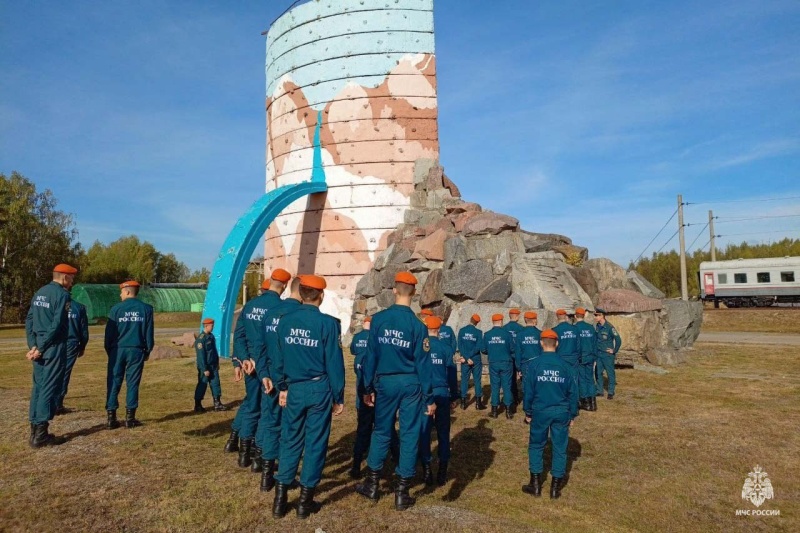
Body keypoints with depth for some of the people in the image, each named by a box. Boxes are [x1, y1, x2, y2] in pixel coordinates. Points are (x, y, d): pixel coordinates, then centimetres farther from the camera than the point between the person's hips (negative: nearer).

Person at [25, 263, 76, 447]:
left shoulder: (40, 292, 13)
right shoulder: (62, 294, -12)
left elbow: (29, 320, 10)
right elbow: (56, 325, -18)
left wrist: (33, 345, 3)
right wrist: (40, 348, -12)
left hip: (39, 346, 8)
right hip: (54, 347, -8)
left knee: (38, 386, 13)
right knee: (50, 388, -3)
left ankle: (34, 431, 19)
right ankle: (41, 434, 0)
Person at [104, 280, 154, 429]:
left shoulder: (116, 309, -2)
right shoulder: (146, 308, 2)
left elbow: (109, 332, 1)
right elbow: (149, 333, 4)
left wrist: (109, 350, 12)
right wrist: (147, 351, 13)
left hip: (118, 350, -1)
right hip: (136, 351, 1)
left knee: (114, 383, 6)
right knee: (133, 383, 5)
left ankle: (111, 418, 7)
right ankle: (130, 418, 7)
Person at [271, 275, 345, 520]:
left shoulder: (285, 321, 0)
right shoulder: (328, 323, -12)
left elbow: (278, 357, 8)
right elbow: (334, 363, -9)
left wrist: (283, 387, 19)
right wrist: (338, 397, -1)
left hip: (294, 389, 4)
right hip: (319, 390, -3)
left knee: (290, 441, 14)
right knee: (315, 443, 7)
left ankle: (280, 498, 18)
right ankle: (305, 500, 16)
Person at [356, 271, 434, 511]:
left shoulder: (378, 319, -5)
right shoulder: (417, 325, -11)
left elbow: (370, 355, -1)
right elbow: (423, 364, -10)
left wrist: (368, 388, 8)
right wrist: (429, 398, -3)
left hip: (384, 383, 2)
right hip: (410, 384, -2)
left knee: (381, 431, 17)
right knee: (409, 435, 8)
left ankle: (371, 484, 28)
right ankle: (401, 492, 16)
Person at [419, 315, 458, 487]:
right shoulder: (446, 347, -1)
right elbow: (452, 373, 1)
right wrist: (454, 396, 11)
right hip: (442, 394, 0)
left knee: (424, 432, 8)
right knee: (443, 433, 9)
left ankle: (427, 471, 11)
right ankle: (442, 473, 13)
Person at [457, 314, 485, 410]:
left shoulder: (462, 330, -3)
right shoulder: (478, 332, -8)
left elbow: (460, 345, -8)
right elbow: (478, 347, -14)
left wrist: (465, 357, -9)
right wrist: (469, 357, -12)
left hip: (464, 360, 2)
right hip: (476, 359, -2)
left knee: (464, 380, 8)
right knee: (477, 380, 6)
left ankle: (463, 402, 9)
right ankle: (478, 403, 8)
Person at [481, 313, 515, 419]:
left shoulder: (487, 335, -4)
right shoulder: (506, 333, -9)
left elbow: (483, 350, 2)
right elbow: (512, 349, -6)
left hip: (493, 364, 1)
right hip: (506, 363, -1)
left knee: (495, 387, 10)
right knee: (507, 386, 7)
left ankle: (494, 410, 14)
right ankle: (508, 411, 9)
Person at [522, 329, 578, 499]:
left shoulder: (535, 364, -8)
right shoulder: (565, 365, -4)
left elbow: (528, 390, -4)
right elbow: (573, 391, 1)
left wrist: (528, 412, 8)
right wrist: (572, 415, 12)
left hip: (540, 412, -1)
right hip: (561, 412, 1)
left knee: (536, 446, 14)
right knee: (560, 448, 11)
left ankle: (535, 484, 19)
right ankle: (555, 488, 17)